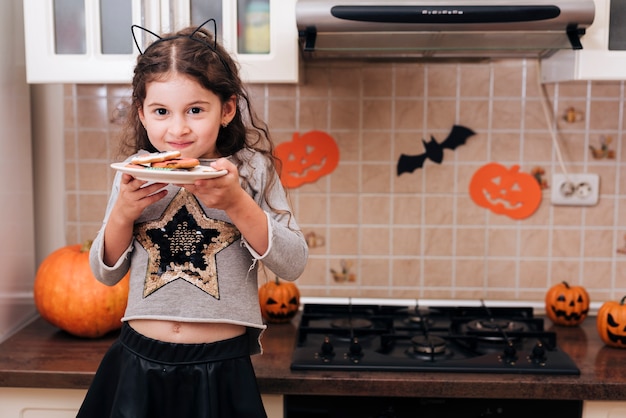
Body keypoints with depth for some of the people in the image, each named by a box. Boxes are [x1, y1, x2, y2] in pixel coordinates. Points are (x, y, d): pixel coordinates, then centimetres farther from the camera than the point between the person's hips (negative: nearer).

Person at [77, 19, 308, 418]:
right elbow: (106, 273, 7)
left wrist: (236, 203, -22)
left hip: (221, 367, -2)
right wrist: (123, 212, -11)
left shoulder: (251, 169, -5)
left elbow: (293, 264, -10)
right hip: (140, 361, 2)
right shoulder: (134, 173, 2)